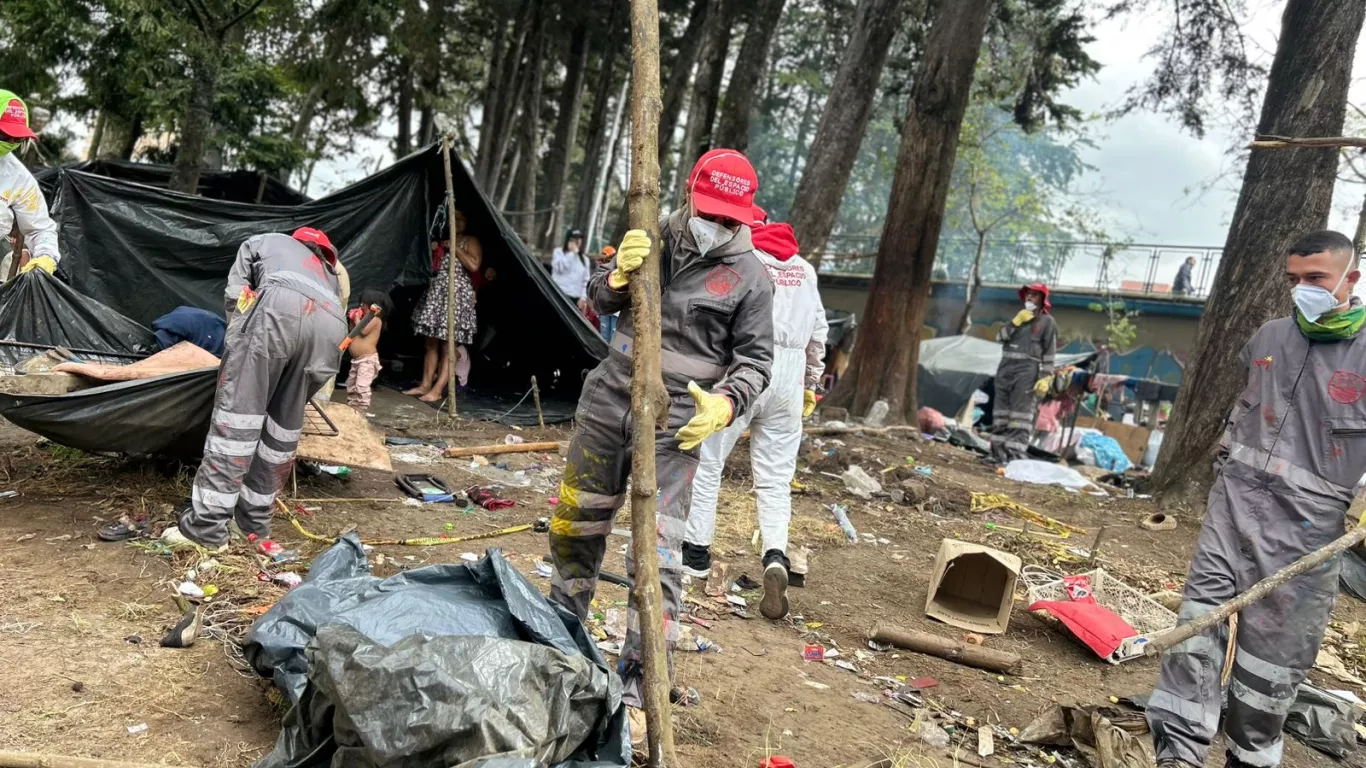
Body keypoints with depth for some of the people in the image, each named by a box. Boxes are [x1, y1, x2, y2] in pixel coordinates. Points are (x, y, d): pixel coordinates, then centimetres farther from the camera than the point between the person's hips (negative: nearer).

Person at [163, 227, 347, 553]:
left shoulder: (260, 242, 38)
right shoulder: (327, 271, 47)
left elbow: (235, 295, 24)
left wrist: (240, 348, 31)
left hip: (282, 306, -4)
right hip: (332, 326, 4)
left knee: (236, 417, -1)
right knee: (283, 431, 15)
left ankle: (206, 526, 0)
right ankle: (255, 526, 19)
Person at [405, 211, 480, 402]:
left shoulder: (470, 241, 0)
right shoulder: (443, 241, 21)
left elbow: (474, 265, -16)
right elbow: (434, 266, 27)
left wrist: (455, 248, -11)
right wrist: (433, 252, 8)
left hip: (456, 292, -8)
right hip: (435, 291, 8)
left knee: (449, 345, -8)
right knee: (432, 342, 8)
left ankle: (437, 390, -10)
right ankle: (425, 385, 13)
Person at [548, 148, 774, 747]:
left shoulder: (751, 277, -5)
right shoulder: (658, 236, 5)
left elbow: (755, 359, -5)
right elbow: (598, 301, 6)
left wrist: (726, 403, -25)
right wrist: (619, 275, -17)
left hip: (673, 421, -4)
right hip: (607, 400, 5)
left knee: (657, 555, -9)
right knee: (575, 523, 16)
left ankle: (638, 692, 2)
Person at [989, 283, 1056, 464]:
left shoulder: (1047, 321, 2)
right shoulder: (1018, 316, 19)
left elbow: (1049, 353, -4)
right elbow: (1000, 337, 7)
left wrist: (1045, 378, -13)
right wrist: (1015, 322, -6)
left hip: (1027, 371, -6)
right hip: (1005, 369, 6)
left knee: (1020, 416, -12)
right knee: (1001, 413, 6)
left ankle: (1014, 455, -15)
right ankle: (998, 453, 11)